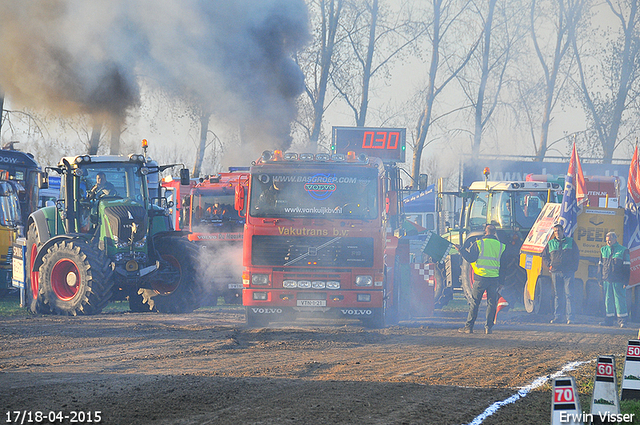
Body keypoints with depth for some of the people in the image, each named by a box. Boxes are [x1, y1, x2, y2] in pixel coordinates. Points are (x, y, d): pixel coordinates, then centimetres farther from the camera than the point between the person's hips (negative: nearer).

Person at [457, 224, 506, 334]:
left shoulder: (479, 244, -5)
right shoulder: (500, 246, 6)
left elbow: (470, 258, -5)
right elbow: (503, 262, 12)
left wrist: (461, 250, 7)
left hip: (481, 277, -2)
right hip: (495, 278, 2)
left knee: (474, 303, 3)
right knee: (491, 303, 8)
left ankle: (468, 326, 4)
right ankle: (488, 327, 4)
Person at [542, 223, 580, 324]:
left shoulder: (570, 242, 9)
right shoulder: (550, 244, 14)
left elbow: (576, 255, 12)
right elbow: (544, 256, 22)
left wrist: (574, 267, 2)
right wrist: (549, 266, 8)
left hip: (568, 273, -2)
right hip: (556, 272, 2)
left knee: (568, 294, -7)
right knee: (557, 295, 4)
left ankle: (570, 317, -6)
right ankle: (558, 316, 8)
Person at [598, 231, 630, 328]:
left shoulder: (623, 250, 1)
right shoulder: (603, 250, 13)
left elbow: (626, 267, 0)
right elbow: (600, 265, 18)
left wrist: (625, 281, -7)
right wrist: (600, 279, 11)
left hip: (618, 280, -4)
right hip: (606, 280, 4)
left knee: (619, 299, -6)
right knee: (608, 299, 5)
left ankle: (622, 320, -3)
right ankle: (608, 319, 11)